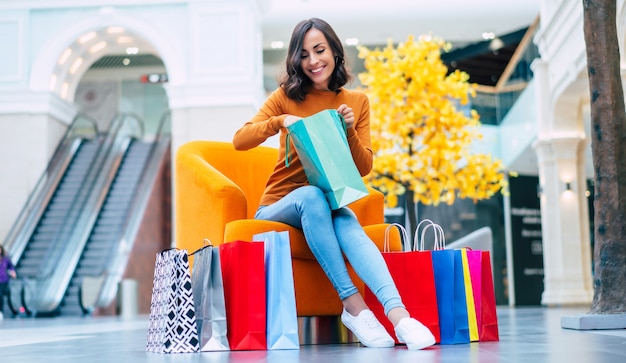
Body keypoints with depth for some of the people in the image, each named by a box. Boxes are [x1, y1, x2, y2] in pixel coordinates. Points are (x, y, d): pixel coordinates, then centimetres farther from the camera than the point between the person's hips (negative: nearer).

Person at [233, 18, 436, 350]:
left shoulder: (357, 102, 7)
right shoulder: (286, 96, 2)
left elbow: (364, 168, 4)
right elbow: (239, 141, -8)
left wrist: (350, 132, -13)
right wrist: (279, 121, -24)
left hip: (329, 205, 1)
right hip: (280, 205, -1)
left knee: (349, 226, -34)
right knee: (312, 195, -37)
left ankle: (397, 314, -50)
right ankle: (352, 303, -37)